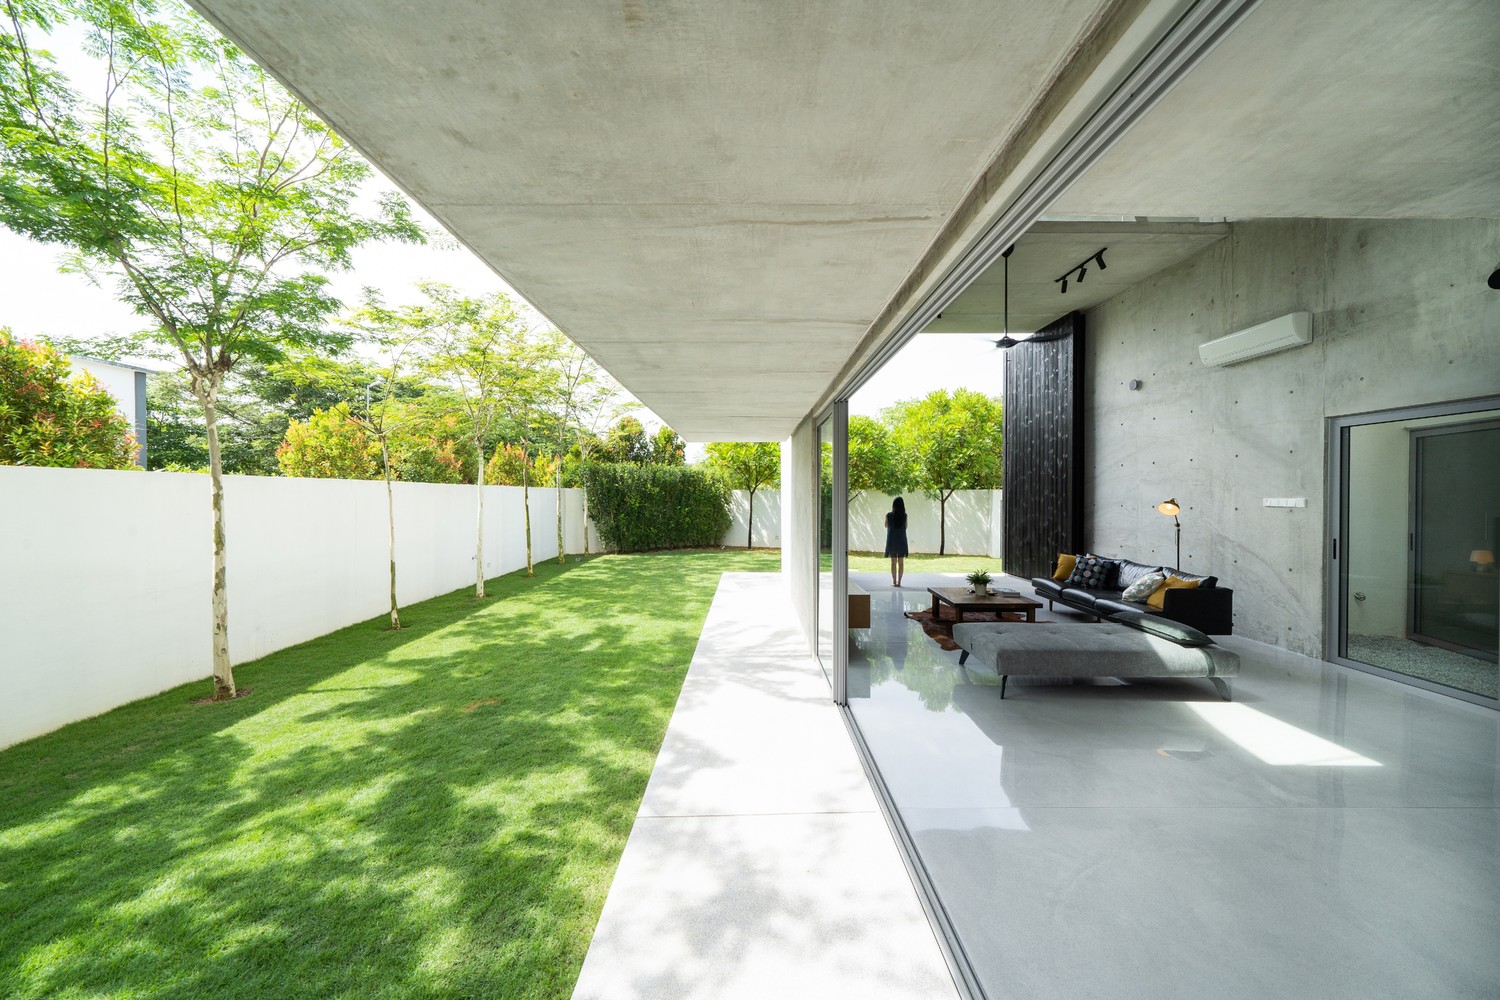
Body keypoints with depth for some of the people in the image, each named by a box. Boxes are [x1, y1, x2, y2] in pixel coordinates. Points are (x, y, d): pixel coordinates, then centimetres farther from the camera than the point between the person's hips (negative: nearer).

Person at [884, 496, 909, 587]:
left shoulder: (889, 515, -7)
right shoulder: (904, 515, -7)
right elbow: (905, 526, 7)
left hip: (892, 541, 0)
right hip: (901, 540, 0)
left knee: (893, 562, 6)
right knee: (901, 562, 6)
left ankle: (894, 581, 6)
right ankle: (899, 582, 6)